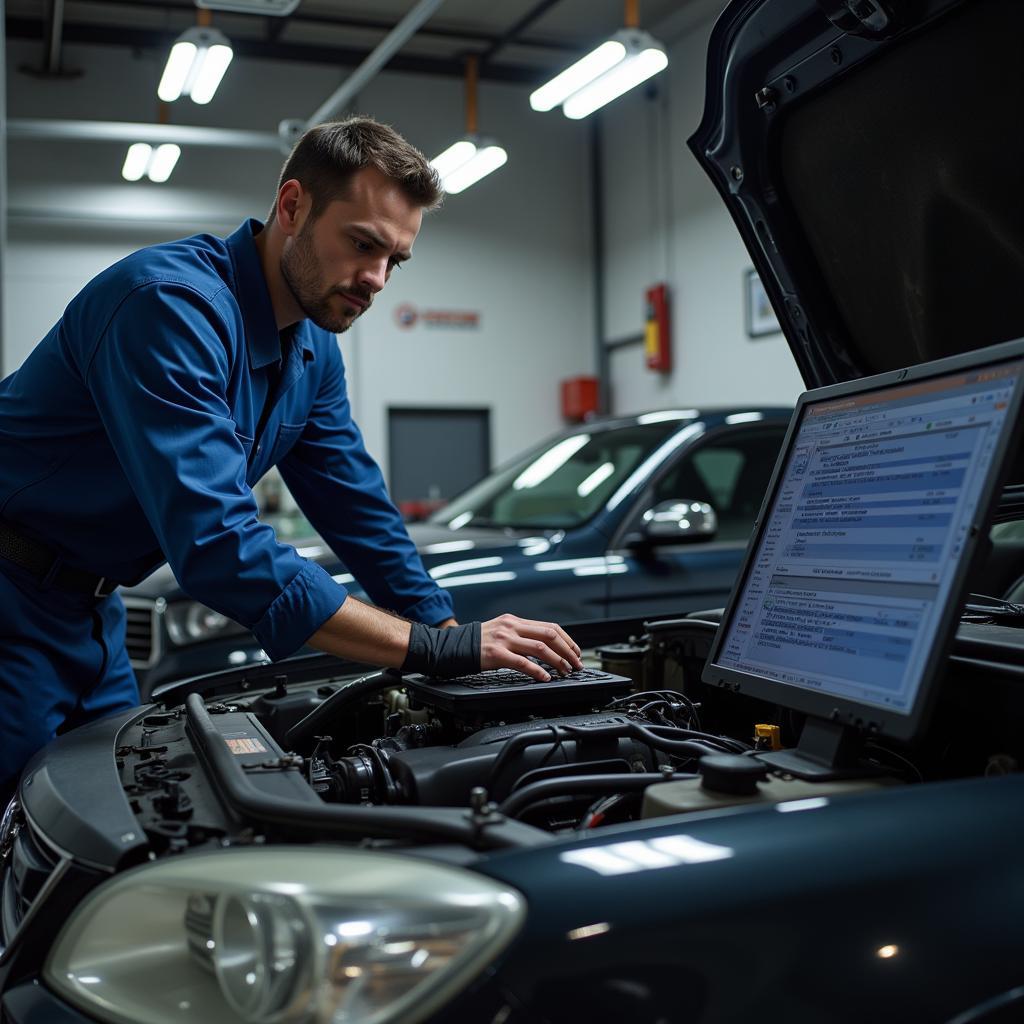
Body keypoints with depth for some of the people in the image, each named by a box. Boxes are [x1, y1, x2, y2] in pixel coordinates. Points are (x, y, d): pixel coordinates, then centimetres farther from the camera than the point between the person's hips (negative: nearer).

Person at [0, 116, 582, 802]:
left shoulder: (315, 351, 2)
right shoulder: (174, 304, -28)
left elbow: (359, 506, 8)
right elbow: (216, 543, -37)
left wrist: (460, 640, -1)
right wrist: (438, 649, -37)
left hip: (90, 610, 8)